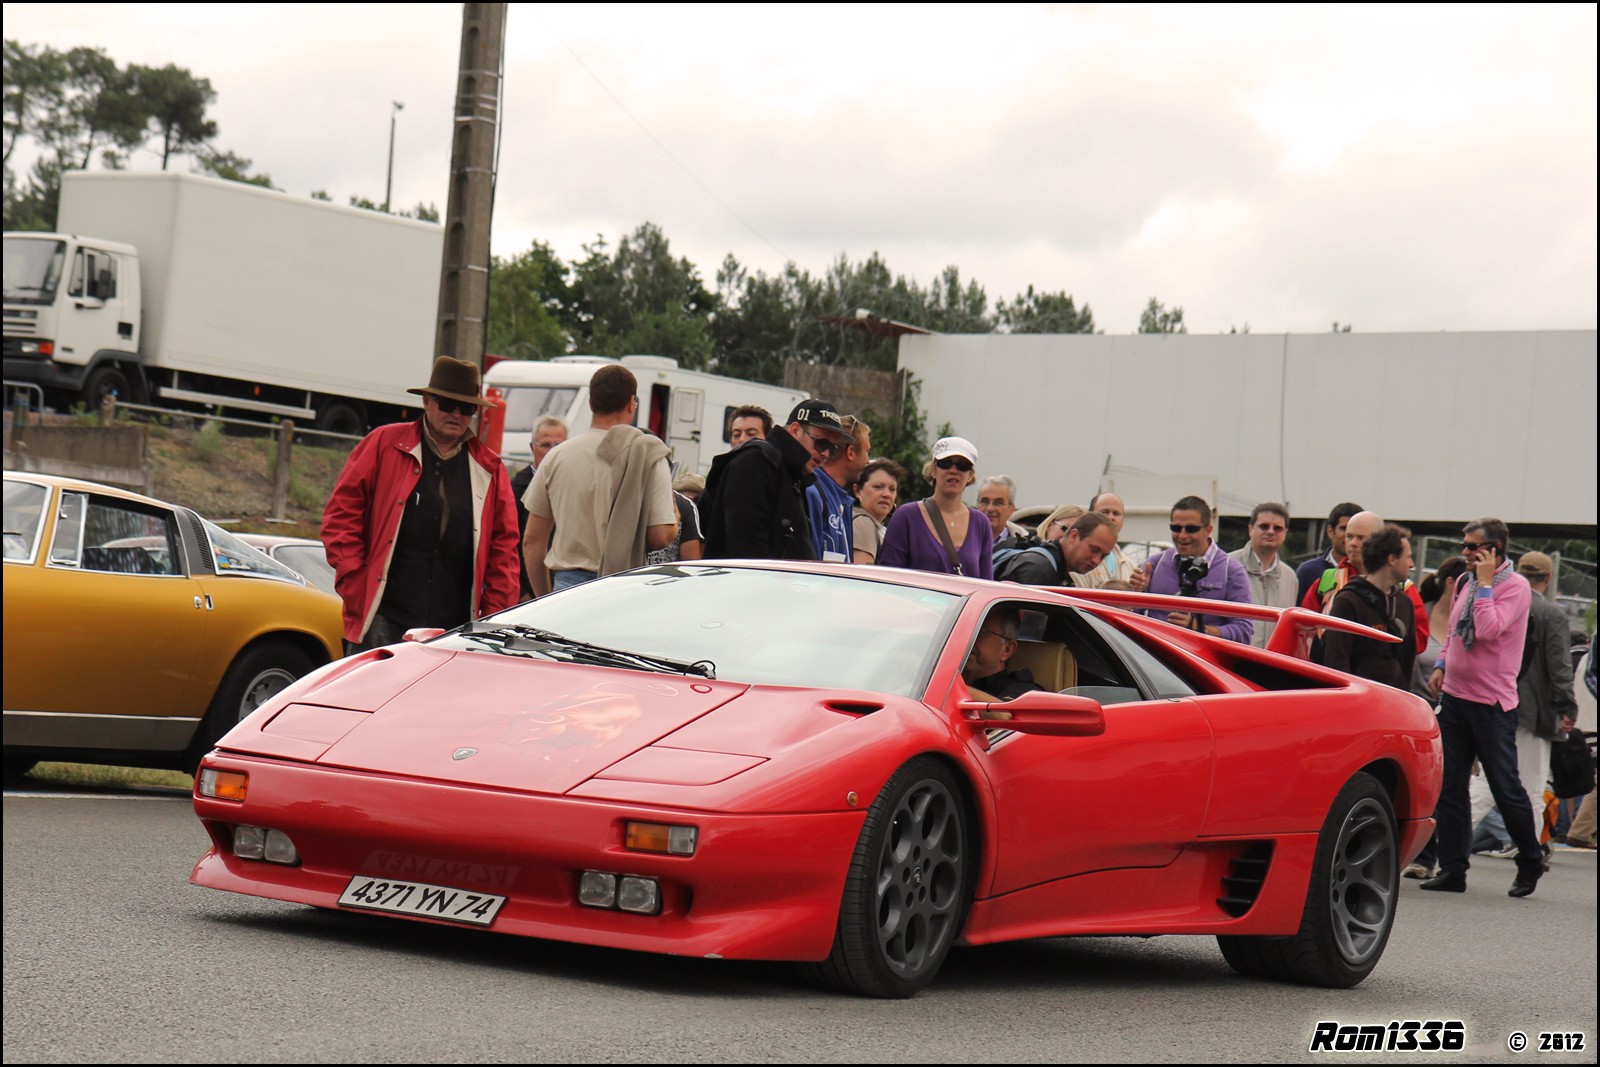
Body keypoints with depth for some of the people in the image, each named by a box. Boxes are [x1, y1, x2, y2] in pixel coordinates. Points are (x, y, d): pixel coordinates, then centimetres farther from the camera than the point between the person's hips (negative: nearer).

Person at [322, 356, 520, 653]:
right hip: (381, 622, -2)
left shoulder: (489, 469, 13)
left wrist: (495, 615, 4)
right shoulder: (383, 445, 6)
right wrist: (353, 581, -5)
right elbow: (341, 513, 5)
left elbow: (504, 547, 14)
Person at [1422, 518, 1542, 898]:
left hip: (1492, 703, -7)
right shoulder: (1467, 583, 12)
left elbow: (1489, 630, -24)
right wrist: (1441, 665, 9)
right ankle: (1452, 869, 9)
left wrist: (1485, 584, -17)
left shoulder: (1515, 587, -11)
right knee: (1449, 787, 5)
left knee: (1505, 787, 1)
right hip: (1454, 696, 7)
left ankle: (1530, 861, 20)